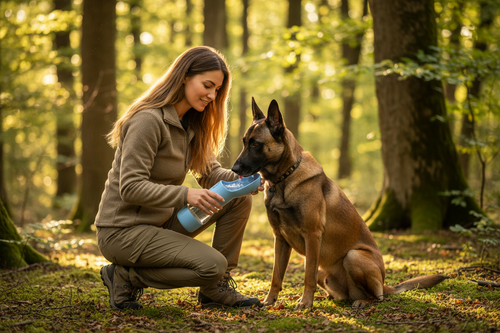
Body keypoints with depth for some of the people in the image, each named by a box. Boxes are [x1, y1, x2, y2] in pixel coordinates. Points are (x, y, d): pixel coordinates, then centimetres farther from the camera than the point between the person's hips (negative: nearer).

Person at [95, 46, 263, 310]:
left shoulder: (191, 124, 10)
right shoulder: (148, 120, -20)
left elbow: (210, 172, 7)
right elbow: (130, 188, -24)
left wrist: (240, 180, -14)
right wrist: (185, 195, -35)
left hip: (161, 221, 9)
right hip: (123, 231, -9)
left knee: (239, 200, -3)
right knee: (212, 265, -23)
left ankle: (216, 288, 5)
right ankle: (126, 276, -5)